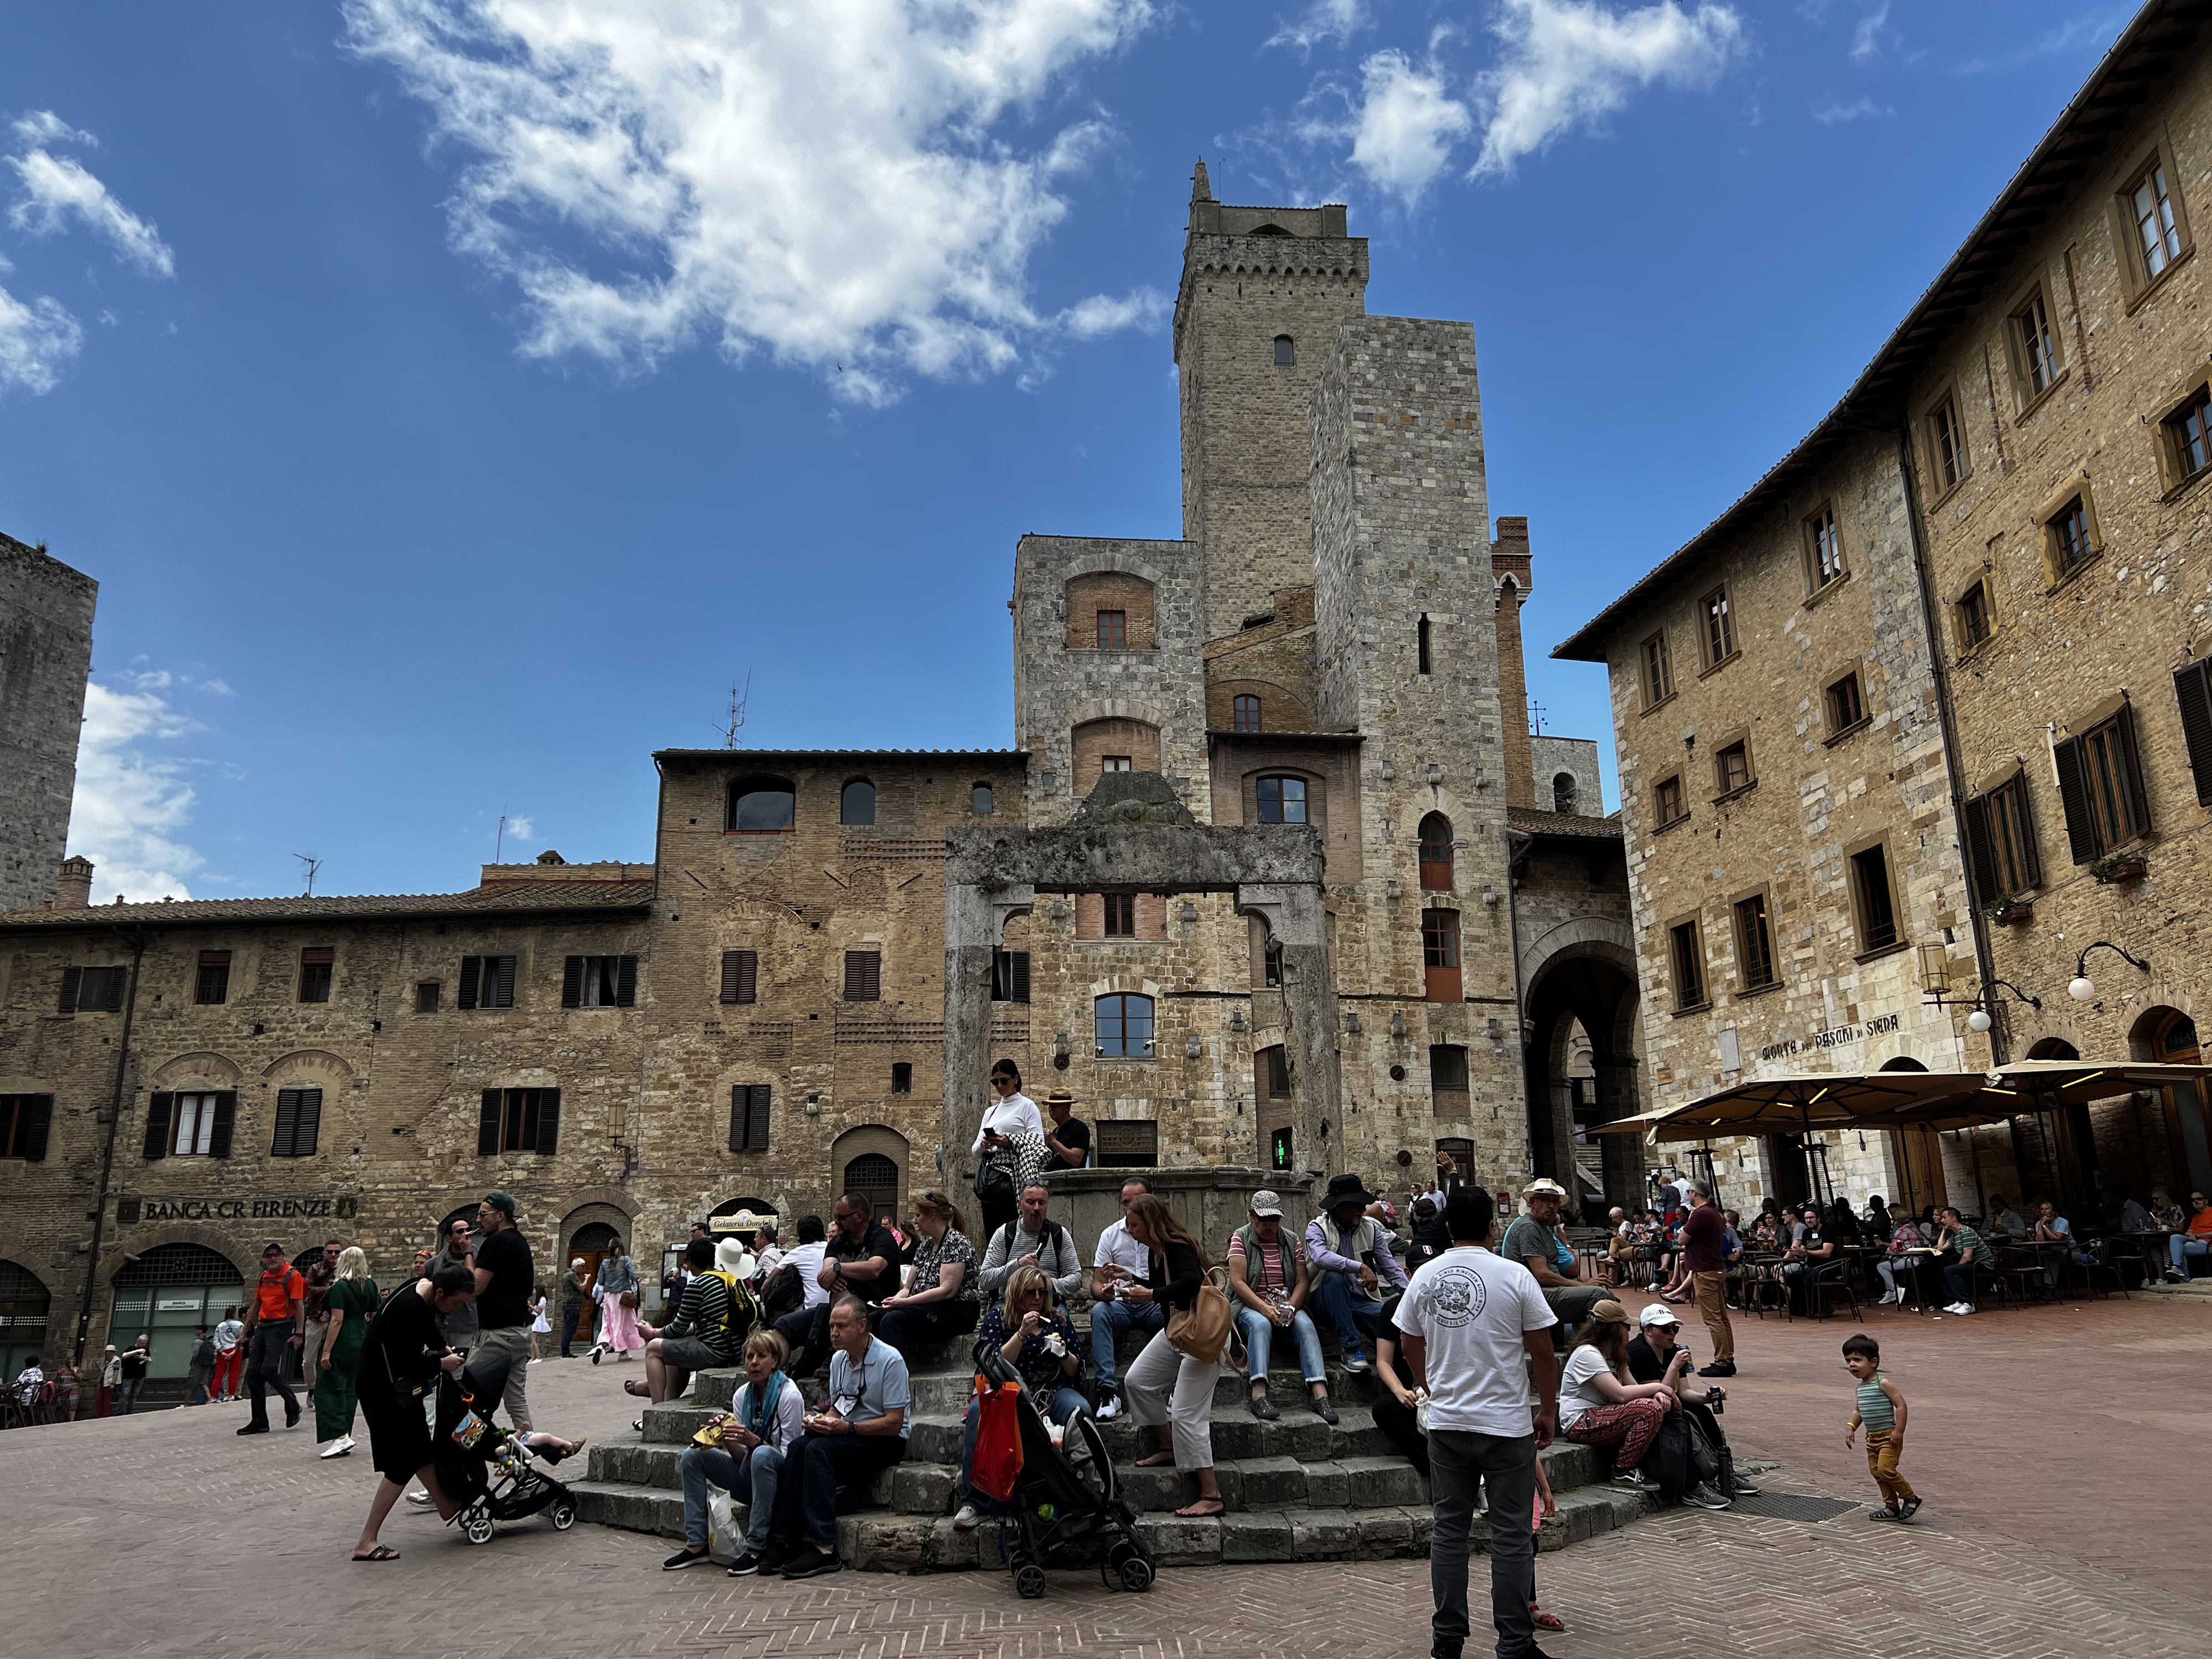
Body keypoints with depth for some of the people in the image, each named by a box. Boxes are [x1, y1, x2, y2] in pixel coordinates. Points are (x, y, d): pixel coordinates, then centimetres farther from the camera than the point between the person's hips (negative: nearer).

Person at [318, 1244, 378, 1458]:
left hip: (342, 1342, -7)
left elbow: (337, 1320, -17)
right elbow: (375, 1316, 10)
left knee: (328, 1388, -1)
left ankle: (340, 1436, -10)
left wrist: (327, 1351, -16)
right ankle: (345, 1437, 16)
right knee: (350, 1388, 13)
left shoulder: (340, 1286, -12)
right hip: (362, 1342, 7)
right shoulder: (371, 1285, 7)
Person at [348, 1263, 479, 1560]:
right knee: (403, 1464, -5)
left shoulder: (424, 1288, -3)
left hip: (398, 1384, 10)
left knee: (420, 1447, 22)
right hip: (384, 1389, -10)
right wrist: (441, 1363, -14)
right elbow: (406, 1366, -27)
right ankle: (366, 1543, 1)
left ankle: (446, 1507, 37)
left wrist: (442, 1347, 8)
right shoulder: (410, 1310, -33)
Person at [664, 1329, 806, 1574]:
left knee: (762, 1455, -38)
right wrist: (725, 1439, -16)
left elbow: (789, 1455, -15)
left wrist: (754, 1441, -29)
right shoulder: (742, 1395, 4)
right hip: (750, 1478, 7)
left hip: (781, 1478, -7)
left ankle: (756, 1548, -29)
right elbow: (742, 1457, 4)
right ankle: (696, 1544, -6)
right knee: (693, 1455, -6)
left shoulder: (789, 1395, -14)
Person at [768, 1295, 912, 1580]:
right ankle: (781, 1540, -24)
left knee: (819, 1449, -29)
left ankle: (823, 1547, -31)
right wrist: (823, 1420, -4)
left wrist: (847, 1428, -22)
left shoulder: (890, 1360, -14)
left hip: (886, 1441, -7)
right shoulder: (838, 1359, 9)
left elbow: (894, 1423, -16)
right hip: (846, 1437, 7)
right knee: (798, 1446, -22)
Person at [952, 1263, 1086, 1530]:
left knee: (1080, 1410, -33)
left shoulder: (1058, 1318, 9)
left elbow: (1077, 1372, 10)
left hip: (1052, 1391, 1)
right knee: (978, 1410, -35)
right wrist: (1021, 1334, -18)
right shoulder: (998, 1317, 4)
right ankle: (973, 1503, -29)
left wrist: (1065, 1354, -12)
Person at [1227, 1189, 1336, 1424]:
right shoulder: (1240, 1238, 1)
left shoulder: (1292, 1241, 13)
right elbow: (1238, 1282, -9)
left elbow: (1303, 1281, 5)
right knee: (1260, 1323, -36)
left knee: (1305, 1324, -28)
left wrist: (1291, 1307, -14)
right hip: (1251, 1305, -3)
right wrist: (1265, 1308, -21)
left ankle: (1319, 1393, -39)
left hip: (1288, 1306, 3)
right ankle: (1259, 1394, -48)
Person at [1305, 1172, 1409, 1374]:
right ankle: (1351, 1349, -33)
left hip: (1363, 1301, 2)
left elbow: (1389, 1265, 7)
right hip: (1329, 1302, -2)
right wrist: (1361, 1268, -35)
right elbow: (1320, 1257, -26)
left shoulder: (1371, 1228, 9)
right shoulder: (1317, 1228, -5)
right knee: (1334, 1276, -37)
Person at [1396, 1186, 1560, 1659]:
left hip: (1446, 1424, 4)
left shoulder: (1424, 1277, 1)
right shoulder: (1515, 1276, -11)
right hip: (1506, 1424, -3)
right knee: (1511, 1535, 6)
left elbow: (1411, 1346, 12)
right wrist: (1548, 1411, 7)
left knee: (1450, 1528, 12)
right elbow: (1541, 1352, -7)